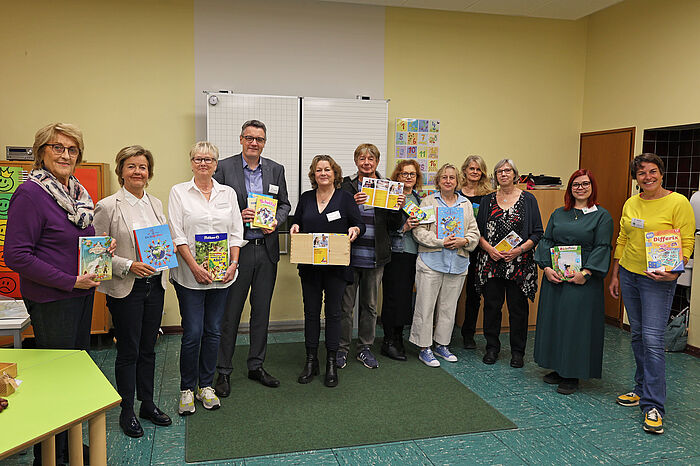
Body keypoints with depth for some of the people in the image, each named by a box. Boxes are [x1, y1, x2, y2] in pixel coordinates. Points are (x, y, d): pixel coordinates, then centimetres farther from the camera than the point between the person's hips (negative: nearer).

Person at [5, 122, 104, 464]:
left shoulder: (78, 192, 9)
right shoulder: (30, 193, -15)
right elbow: (15, 256, -19)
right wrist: (71, 281, -20)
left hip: (82, 294, 8)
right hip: (51, 300, -8)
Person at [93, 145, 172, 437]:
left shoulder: (156, 203, 9)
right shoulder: (108, 206, -8)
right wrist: (129, 266, -20)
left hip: (155, 285, 5)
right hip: (126, 289, -5)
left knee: (148, 348, 15)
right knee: (128, 352, 5)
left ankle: (148, 404, 29)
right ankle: (127, 411, 22)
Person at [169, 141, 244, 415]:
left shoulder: (228, 193, 10)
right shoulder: (179, 192, 2)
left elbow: (236, 232, 9)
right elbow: (177, 234, -5)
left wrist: (234, 263, -5)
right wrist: (195, 266, -14)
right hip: (190, 276, -3)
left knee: (213, 331, 8)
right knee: (193, 333, -3)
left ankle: (206, 385, 23)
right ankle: (187, 388, 15)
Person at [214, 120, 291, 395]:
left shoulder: (276, 170, 9)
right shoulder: (224, 168, -2)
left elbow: (284, 203, 13)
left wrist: (276, 220, -6)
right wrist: (236, 216, -17)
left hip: (267, 248, 4)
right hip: (237, 249, -3)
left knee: (262, 310, 12)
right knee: (230, 312, 3)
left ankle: (256, 365, 26)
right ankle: (223, 370, 16)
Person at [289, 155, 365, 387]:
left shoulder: (345, 198, 1)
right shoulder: (306, 198, 10)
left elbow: (360, 224, 1)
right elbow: (297, 222, 18)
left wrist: (355, 230, -21)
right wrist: (295, 227, -4)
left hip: (336, 265, -3)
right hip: (310, 265, 3)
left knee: (333, 312, 4)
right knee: (311, 311, 7)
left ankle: (331, 363, 15)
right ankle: (311, 361, 19)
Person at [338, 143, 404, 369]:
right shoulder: (347, 186, 0)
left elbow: (393, 227, 8)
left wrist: (397, 209, -11)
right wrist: (352, 203, -21)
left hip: (375, 257, 2)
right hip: (350, 255, -2)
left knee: (370, 305, 13)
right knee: (345, 304, 5)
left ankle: (365, 348, 26)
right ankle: (342, 348, 20)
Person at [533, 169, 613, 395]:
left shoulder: (601, 216, 0)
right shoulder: (559, 214, 13)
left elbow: (602, 248, -7)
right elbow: (545, 240, 9)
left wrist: (585, 273, -17)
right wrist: (547, 267, -5)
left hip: (583, 281, -4)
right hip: (554, 278, 5)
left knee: (577, 323, -2)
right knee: (553, 320, 9)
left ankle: (572, 375, 9)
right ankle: (558, 369, 23)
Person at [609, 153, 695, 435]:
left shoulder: (678, 203, -8)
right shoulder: (630, 204, 9)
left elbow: (687, 243, -10)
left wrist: (674, 272, -25)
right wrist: (615, 275, 14)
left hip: (658, 280, -6)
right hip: (628, 274, 6)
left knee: (652, 339, -11)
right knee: (638, 335, 14)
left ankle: (653, 406, -5)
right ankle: (642, 389, 28)